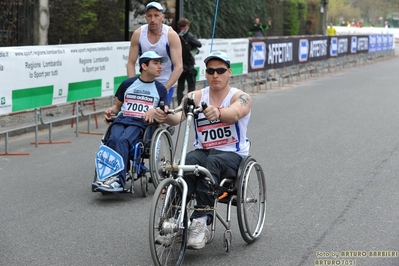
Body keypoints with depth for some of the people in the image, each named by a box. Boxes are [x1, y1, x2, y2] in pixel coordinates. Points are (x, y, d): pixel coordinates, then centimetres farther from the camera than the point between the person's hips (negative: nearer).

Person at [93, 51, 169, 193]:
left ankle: (118, 180, -48)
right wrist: (111, 110, 3)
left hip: (141, 123, -2)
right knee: (113, 139, -34)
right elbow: (117, 105, 27)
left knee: (122, 140, -35)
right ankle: (109, 177, -47)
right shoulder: (128, 84, 19)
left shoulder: (160, 89, 18)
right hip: (121, 120, 2)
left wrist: (154, 111, -10)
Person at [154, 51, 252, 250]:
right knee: (189, 161, -32)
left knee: (211, 163, -36)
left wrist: (218, 113, -51)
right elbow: (178, 116, -15)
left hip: (232, 154, -2)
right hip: (202, 150, 3)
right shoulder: (195, 97, 5)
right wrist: (165, 116, -39)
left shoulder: (240, 97, -3)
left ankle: (201, 219, -41)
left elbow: (234, 114, -28)